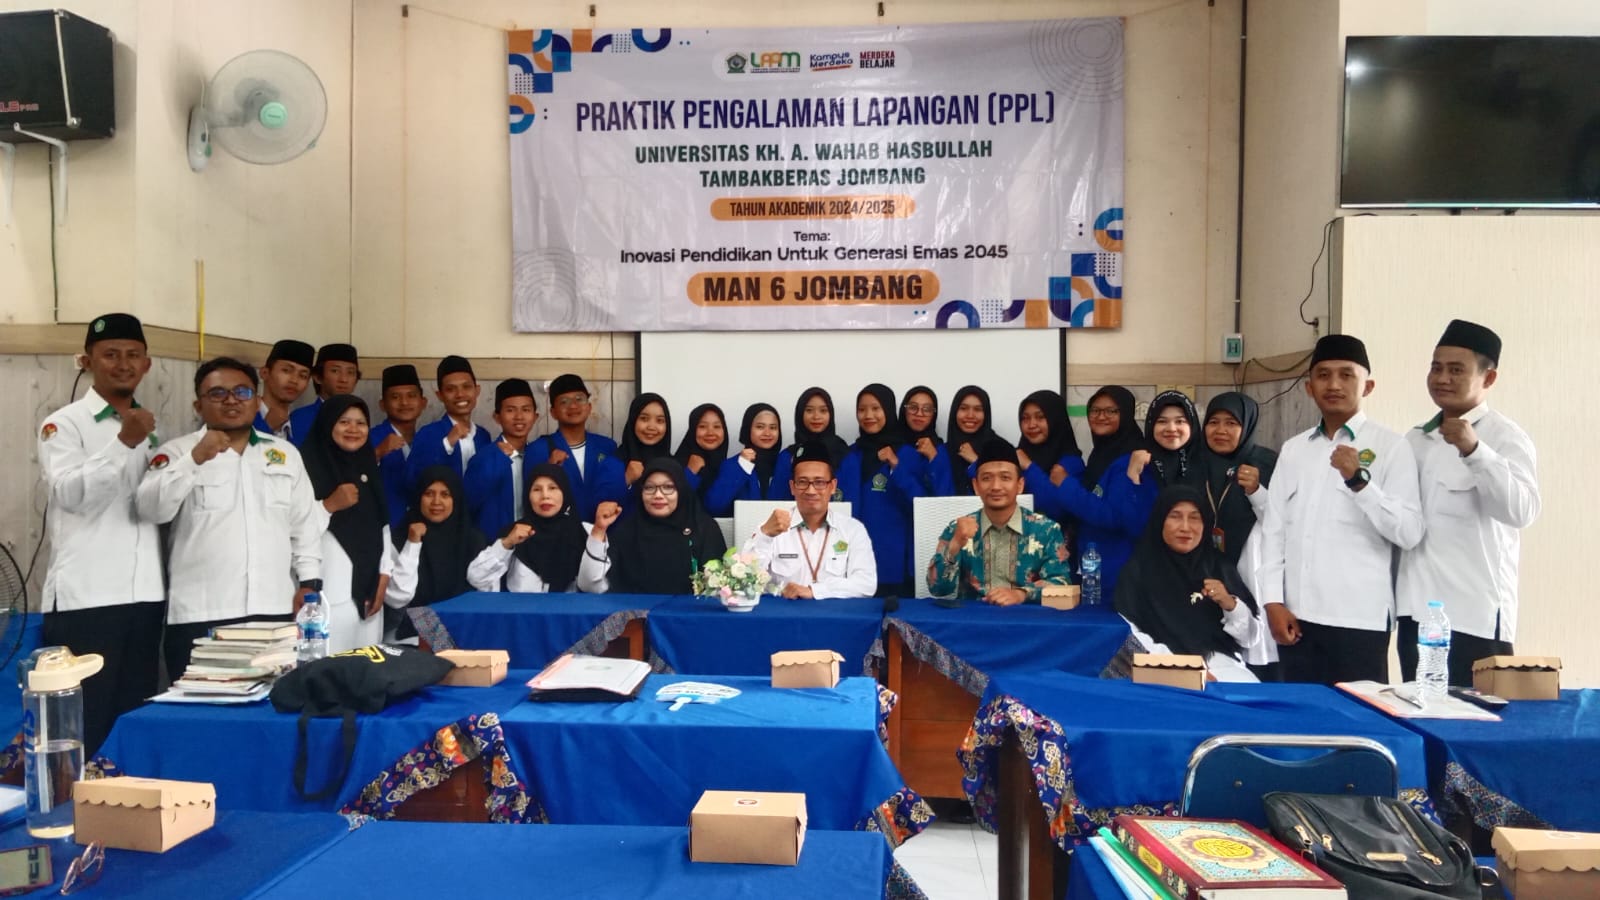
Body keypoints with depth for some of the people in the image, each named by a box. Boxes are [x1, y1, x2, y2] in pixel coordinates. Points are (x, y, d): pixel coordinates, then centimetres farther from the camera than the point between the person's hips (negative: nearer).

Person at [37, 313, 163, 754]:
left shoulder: (152, 427, 17)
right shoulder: (63, 424, 0)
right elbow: (71, 494, -18)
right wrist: (123, 443, -25)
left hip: (145, 594, 5)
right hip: (84, 596, -5)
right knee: (80, 727, -1)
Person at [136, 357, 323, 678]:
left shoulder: (285, 453, 14)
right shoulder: (177, 453, 4)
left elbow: (306, 523, 14)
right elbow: (151, 509, -12)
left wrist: (309, 582, 6)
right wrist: (195, 459, -20)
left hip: (274, 610, 3)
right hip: (200, 616, -3)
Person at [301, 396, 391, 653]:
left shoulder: (367, 467, 16)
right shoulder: (308, 465, -5)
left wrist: (384, 576, 7)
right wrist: (330, 505, -17)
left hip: (367, 589, 6)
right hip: (327, 594, -6)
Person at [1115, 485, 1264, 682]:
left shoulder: (1220, 566, 14)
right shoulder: (1138, 569, 5)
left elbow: (1252, 636, 13)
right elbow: (1129, 635, -4)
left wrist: (1230, 604, -6)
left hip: (1221, 663, 3)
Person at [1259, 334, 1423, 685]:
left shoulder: (1390, 446, 0)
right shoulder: (1293, 448, 12)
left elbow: (1409, 534, -7)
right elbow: (1274, 529, 10)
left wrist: (1359, 480, -18)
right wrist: (1273, 601, 3)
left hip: (1359, 619, -4)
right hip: (1297, 616, 4)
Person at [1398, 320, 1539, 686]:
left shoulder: (1506, 438, -4)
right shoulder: (1416, 440, 14)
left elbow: (1522, 511, -21)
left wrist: (1473, 450, -30)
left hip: (1474, 614, -5)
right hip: (1415, 609, 6)